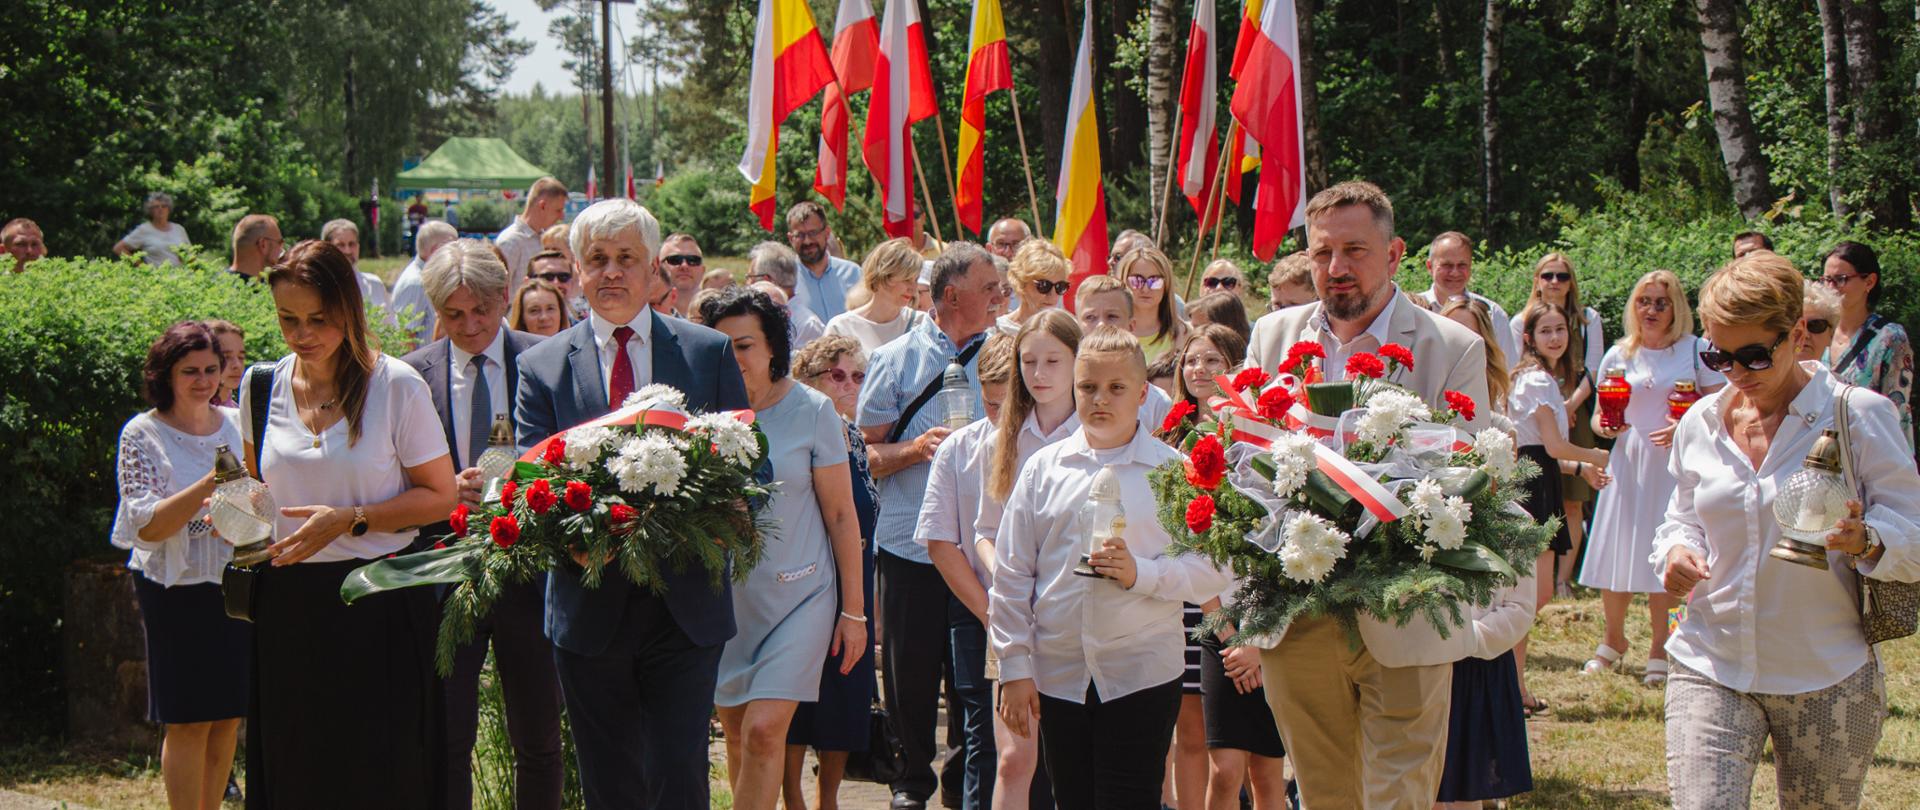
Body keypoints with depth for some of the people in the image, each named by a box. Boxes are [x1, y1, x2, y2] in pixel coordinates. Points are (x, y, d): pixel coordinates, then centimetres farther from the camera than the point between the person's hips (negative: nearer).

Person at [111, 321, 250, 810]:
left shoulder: (238, 424, 7)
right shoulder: (143, 435, -6)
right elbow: (148, 526, -15)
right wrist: (210, 485, -26)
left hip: (237, 585, 5)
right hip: (178, 591, -5)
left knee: (228, 716, 8)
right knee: (188, 720, -4)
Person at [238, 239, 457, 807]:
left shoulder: (397, 386, -6)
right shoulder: (261, 387, 7)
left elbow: (440, 497, -4)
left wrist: (351, 519, -15)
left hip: (381, 607, -4)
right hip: (287, 607, 4)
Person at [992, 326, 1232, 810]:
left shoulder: (1173, 471, 1)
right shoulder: (1043, 468, 7)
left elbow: (1212, 573, -4)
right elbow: (1011, 576, 7)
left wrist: (1141, 573, -18)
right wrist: (1015, 668, 3)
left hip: (1142, 677, -3)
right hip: (1060, 675, 3)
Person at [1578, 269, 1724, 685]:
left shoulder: (1696, 351, 1)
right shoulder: (1618, 355, 9)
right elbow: (1599, 416, 15)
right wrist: (1604, 426, -8)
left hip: (1676, 466, -3)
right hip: (1627, 463, 3)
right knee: (1616, 554, 3)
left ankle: (1660, 650, 10)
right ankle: (1613, 639, 25)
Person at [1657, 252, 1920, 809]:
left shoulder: (1859, 414, -5)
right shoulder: (1701, 422, 8)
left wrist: (1865, 540, -28)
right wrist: (1677, 553, -3)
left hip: (1828, 678, -2)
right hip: (1710, 669, 2)